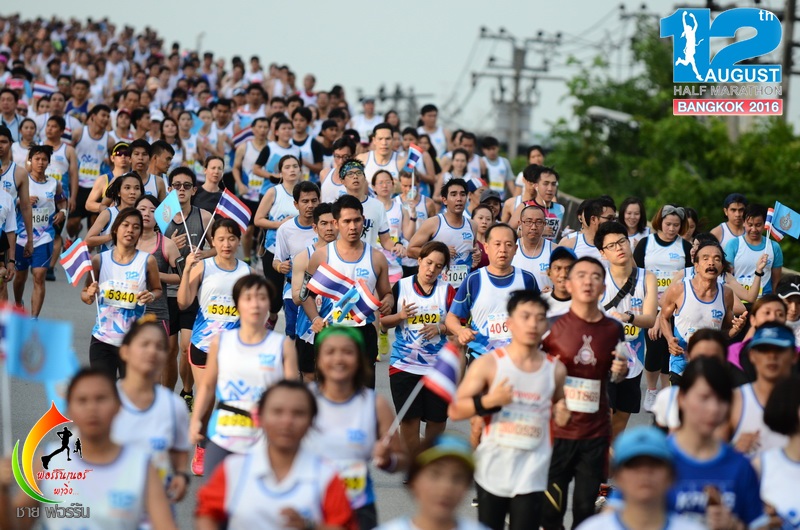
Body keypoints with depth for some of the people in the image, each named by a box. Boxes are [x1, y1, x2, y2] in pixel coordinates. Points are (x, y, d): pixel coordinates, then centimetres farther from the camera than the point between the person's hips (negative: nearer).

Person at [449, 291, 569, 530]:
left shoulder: (555, 369, 2)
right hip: (493, 471, -1)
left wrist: (561, 415, -1)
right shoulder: (489, 364, -7)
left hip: (532, 476, 1)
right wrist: (490, 401, -24)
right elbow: (455, 410, -8)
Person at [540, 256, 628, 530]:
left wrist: (620, 371, -4)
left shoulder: (613, 329, 3)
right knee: (550, 508, 1)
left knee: (586, 507, 9)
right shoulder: (552, 326, -6)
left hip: (596, 434, 3)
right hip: (556, 431, -2)